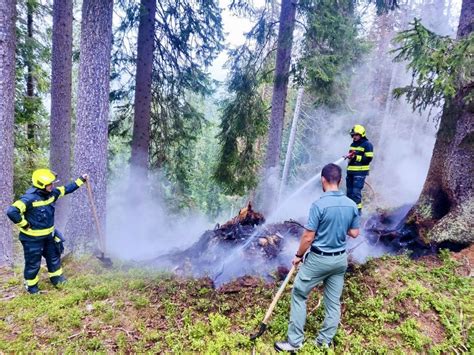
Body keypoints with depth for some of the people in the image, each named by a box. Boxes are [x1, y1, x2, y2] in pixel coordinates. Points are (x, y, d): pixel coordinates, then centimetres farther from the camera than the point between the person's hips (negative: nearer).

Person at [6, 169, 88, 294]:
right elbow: (12, 211, -35)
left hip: (49, 235, 7)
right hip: (33, 238, -7)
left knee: (54, 257, 22)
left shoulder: (52, 193, -4)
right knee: (33, 263, 10)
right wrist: (24, 225, -24)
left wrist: (81, 180, 10)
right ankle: (31, 285, 33)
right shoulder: (29, 198, -28)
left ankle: (56, 278, 43)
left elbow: (66, 189, 11)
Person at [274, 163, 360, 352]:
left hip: (319, 259, -6)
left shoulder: (319, 205, -22)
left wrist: (298, 255, -3)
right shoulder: (352, 205, -3)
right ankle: (325, 341, 29)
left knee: (298, 295, 9)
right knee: (333, 301, 15)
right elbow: (354, 233, 6)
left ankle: (295, 341, 15)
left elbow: (308, 237, -19)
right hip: (340, 259, 6)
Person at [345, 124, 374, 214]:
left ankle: (357, 209, -6)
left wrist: (356, 157, -19)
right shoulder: (353, 144, 20)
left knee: (356, 191, -13)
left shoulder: (367, 144, -4)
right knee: (349, 191, 10)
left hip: (360, 172, -8)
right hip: (350, 171, 8)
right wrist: (349, 156, 8)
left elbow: (368, 158, -12)